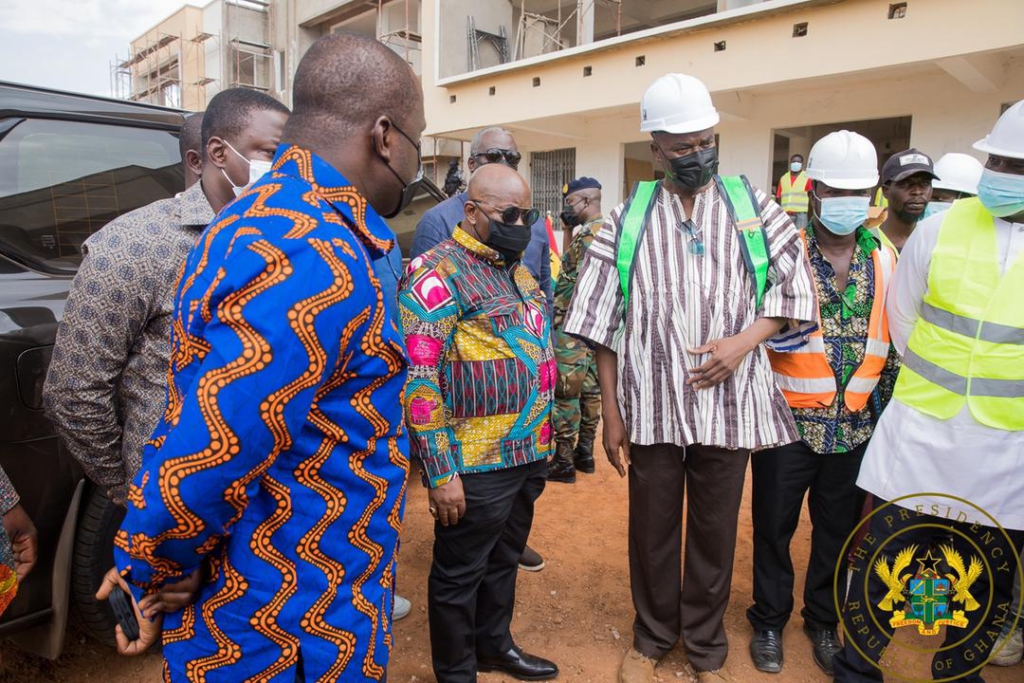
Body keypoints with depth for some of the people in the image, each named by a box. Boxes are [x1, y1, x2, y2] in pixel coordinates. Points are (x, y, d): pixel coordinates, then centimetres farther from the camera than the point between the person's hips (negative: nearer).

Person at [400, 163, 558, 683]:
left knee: (503, 562, 24)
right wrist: (439, 472, -20)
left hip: (526, 454, 8)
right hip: (476, 465, -8)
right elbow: (418, 380, -21)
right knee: (460, 575, 11)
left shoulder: (517, 269, 12)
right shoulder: (438, 274, -15)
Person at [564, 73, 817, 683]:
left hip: (729, 402, 1)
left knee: (716, 532, 13)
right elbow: (606, 328, 2)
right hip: (652, 404, 0)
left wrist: (744, 341, -9)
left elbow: (795, 290, 9)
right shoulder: (628, 219, 3)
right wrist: (610, 415, 0)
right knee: (652, 530, 12)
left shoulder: (754, 206, 5)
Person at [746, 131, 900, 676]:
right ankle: (769, 621, 31)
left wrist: (887, 408, 10)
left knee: (838, 530, 16)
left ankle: (823, 621, 38)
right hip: (788, 421, -3)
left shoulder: (885, 259, 5)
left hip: (856, 428, 4)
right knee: (774, 527, 10)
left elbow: (895, 341, 11)